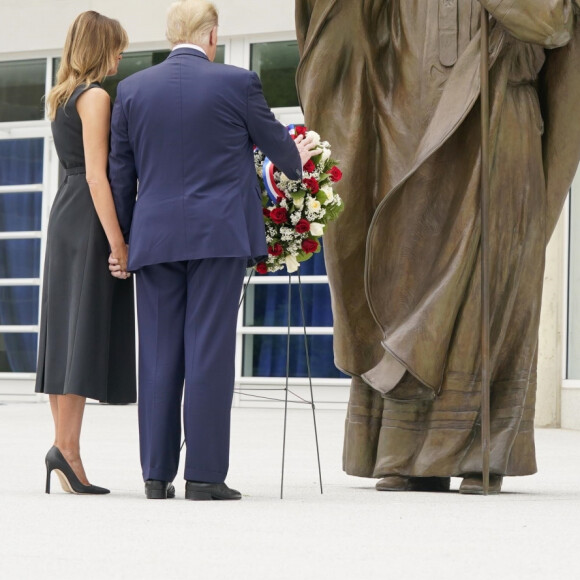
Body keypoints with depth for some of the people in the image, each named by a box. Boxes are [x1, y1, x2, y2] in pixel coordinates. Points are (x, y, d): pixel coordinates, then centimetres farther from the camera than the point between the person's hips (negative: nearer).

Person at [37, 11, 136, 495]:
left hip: (66, 214, 9)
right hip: (90, 219, -9)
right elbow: (96, 174, -16)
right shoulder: (96, 97, -9)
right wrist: (117, 241, -18)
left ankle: (63, 446, 8)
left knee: (66, 332, 7)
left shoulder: (61, 98, 17)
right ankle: (67, 447, -13)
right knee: (87, 329, -10)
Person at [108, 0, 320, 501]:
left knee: (158, 354, 6)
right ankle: (204, 474, -3)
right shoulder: (237, 83, -4)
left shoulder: (132, 90, 6)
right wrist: (297, 161, 33)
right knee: (210, 352, -2)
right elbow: (275, 141, 10)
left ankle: (157, 474, 7)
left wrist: (122, 237, 17)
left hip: (154, 236, 3)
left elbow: (120, 172, 9)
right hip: (219, 234, -3)